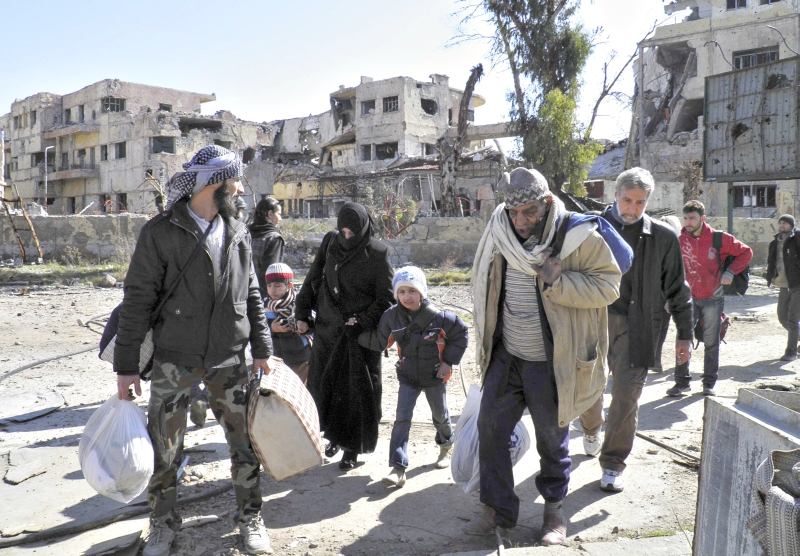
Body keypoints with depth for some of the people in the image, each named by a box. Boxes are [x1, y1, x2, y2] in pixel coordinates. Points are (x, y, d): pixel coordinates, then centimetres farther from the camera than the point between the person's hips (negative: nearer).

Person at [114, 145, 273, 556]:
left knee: (245, 441, 6)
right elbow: (138, 299, -7)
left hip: (228, 359, 3)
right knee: (164, 448, 7)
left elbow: (251, 295, 12)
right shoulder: (160, 232, -7)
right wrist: (126, 365, -8)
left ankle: (250, 517, 27)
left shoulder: (238, 233, 6)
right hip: (174, 359, -3)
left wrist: (261, 349, 8)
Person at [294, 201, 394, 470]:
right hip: (327, 327, 5)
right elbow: (313, 278, 8)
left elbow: (386, 298, -6)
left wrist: (363, 321, -15)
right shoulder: (330, 241, 3)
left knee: (357, 389, 2)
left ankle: (352, 447, 16)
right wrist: (302, 313, 4)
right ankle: (335, 435, 31)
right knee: (322, 383, 11)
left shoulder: (377, 253, -9)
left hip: (360, 334, -4)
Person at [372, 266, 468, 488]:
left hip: (435, 377, -1)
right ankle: (398, 468, -8)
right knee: (402, 418, -10)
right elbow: (380, 341, 6)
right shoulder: (391, 316, -13)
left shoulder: (437, 317, -22)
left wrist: (448, 361, -10)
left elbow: (461, 333, -7)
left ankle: (446, 446, 49)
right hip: (408, 377, 1)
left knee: (440, 416, 18)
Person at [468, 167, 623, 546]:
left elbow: (608, 286, -13)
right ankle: (498, 510, 28)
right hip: (505, 357, 5)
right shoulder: (499, 232, -2)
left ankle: (554, 511, 36)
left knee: (552, 439, 11)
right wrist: (487, 342, 17)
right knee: (489, 429, 10)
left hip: (550, 362, -4)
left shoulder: (579, 237, -16)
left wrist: (558, 281, -28)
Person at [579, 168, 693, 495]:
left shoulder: (662, 237, 3)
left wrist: (684, 334, 7)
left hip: (636, 326, -1)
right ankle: (591, 429, 43)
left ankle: (612, 463, 16)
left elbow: (676, 289, 8)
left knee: (626, 396, -1)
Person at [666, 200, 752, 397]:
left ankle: (709, 383, 19)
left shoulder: (719, 238, -6)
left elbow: (746, 252, 6)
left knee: (711, 343, 8)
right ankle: (682, 382, 7)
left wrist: (730, 272, -6)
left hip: (713, 299, -1)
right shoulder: (680, 240, -2)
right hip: (688, 298, 1)